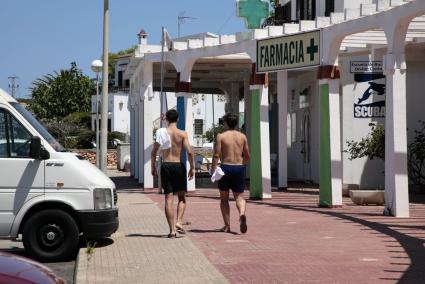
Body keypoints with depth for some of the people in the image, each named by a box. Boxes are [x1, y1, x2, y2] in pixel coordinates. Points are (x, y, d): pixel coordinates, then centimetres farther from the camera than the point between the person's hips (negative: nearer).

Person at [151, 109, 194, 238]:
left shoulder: (161, 132, 1)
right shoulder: (182, 134, -2)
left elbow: (154, 152, -1)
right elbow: (189, 152, -10)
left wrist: (153, 167, 11)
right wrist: (192, 168, 0)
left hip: (166, 166, 1)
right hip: (178, 166, -1)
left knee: (168, 199, 3)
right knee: (182, 197, 14)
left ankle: (172, 229, -1)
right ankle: (178, 222, -5)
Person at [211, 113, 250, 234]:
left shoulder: (221, 136, -3)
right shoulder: (242, 136, 6)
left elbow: (216, 155, -9)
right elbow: (247, 156, 8)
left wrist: (212, 170, -2)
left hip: (226, 168, -2)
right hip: (239, 168, 2)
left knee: (224, 198, 11)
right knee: (239, 196, 9)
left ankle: (227, 225, 10)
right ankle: (242, 213, -23)